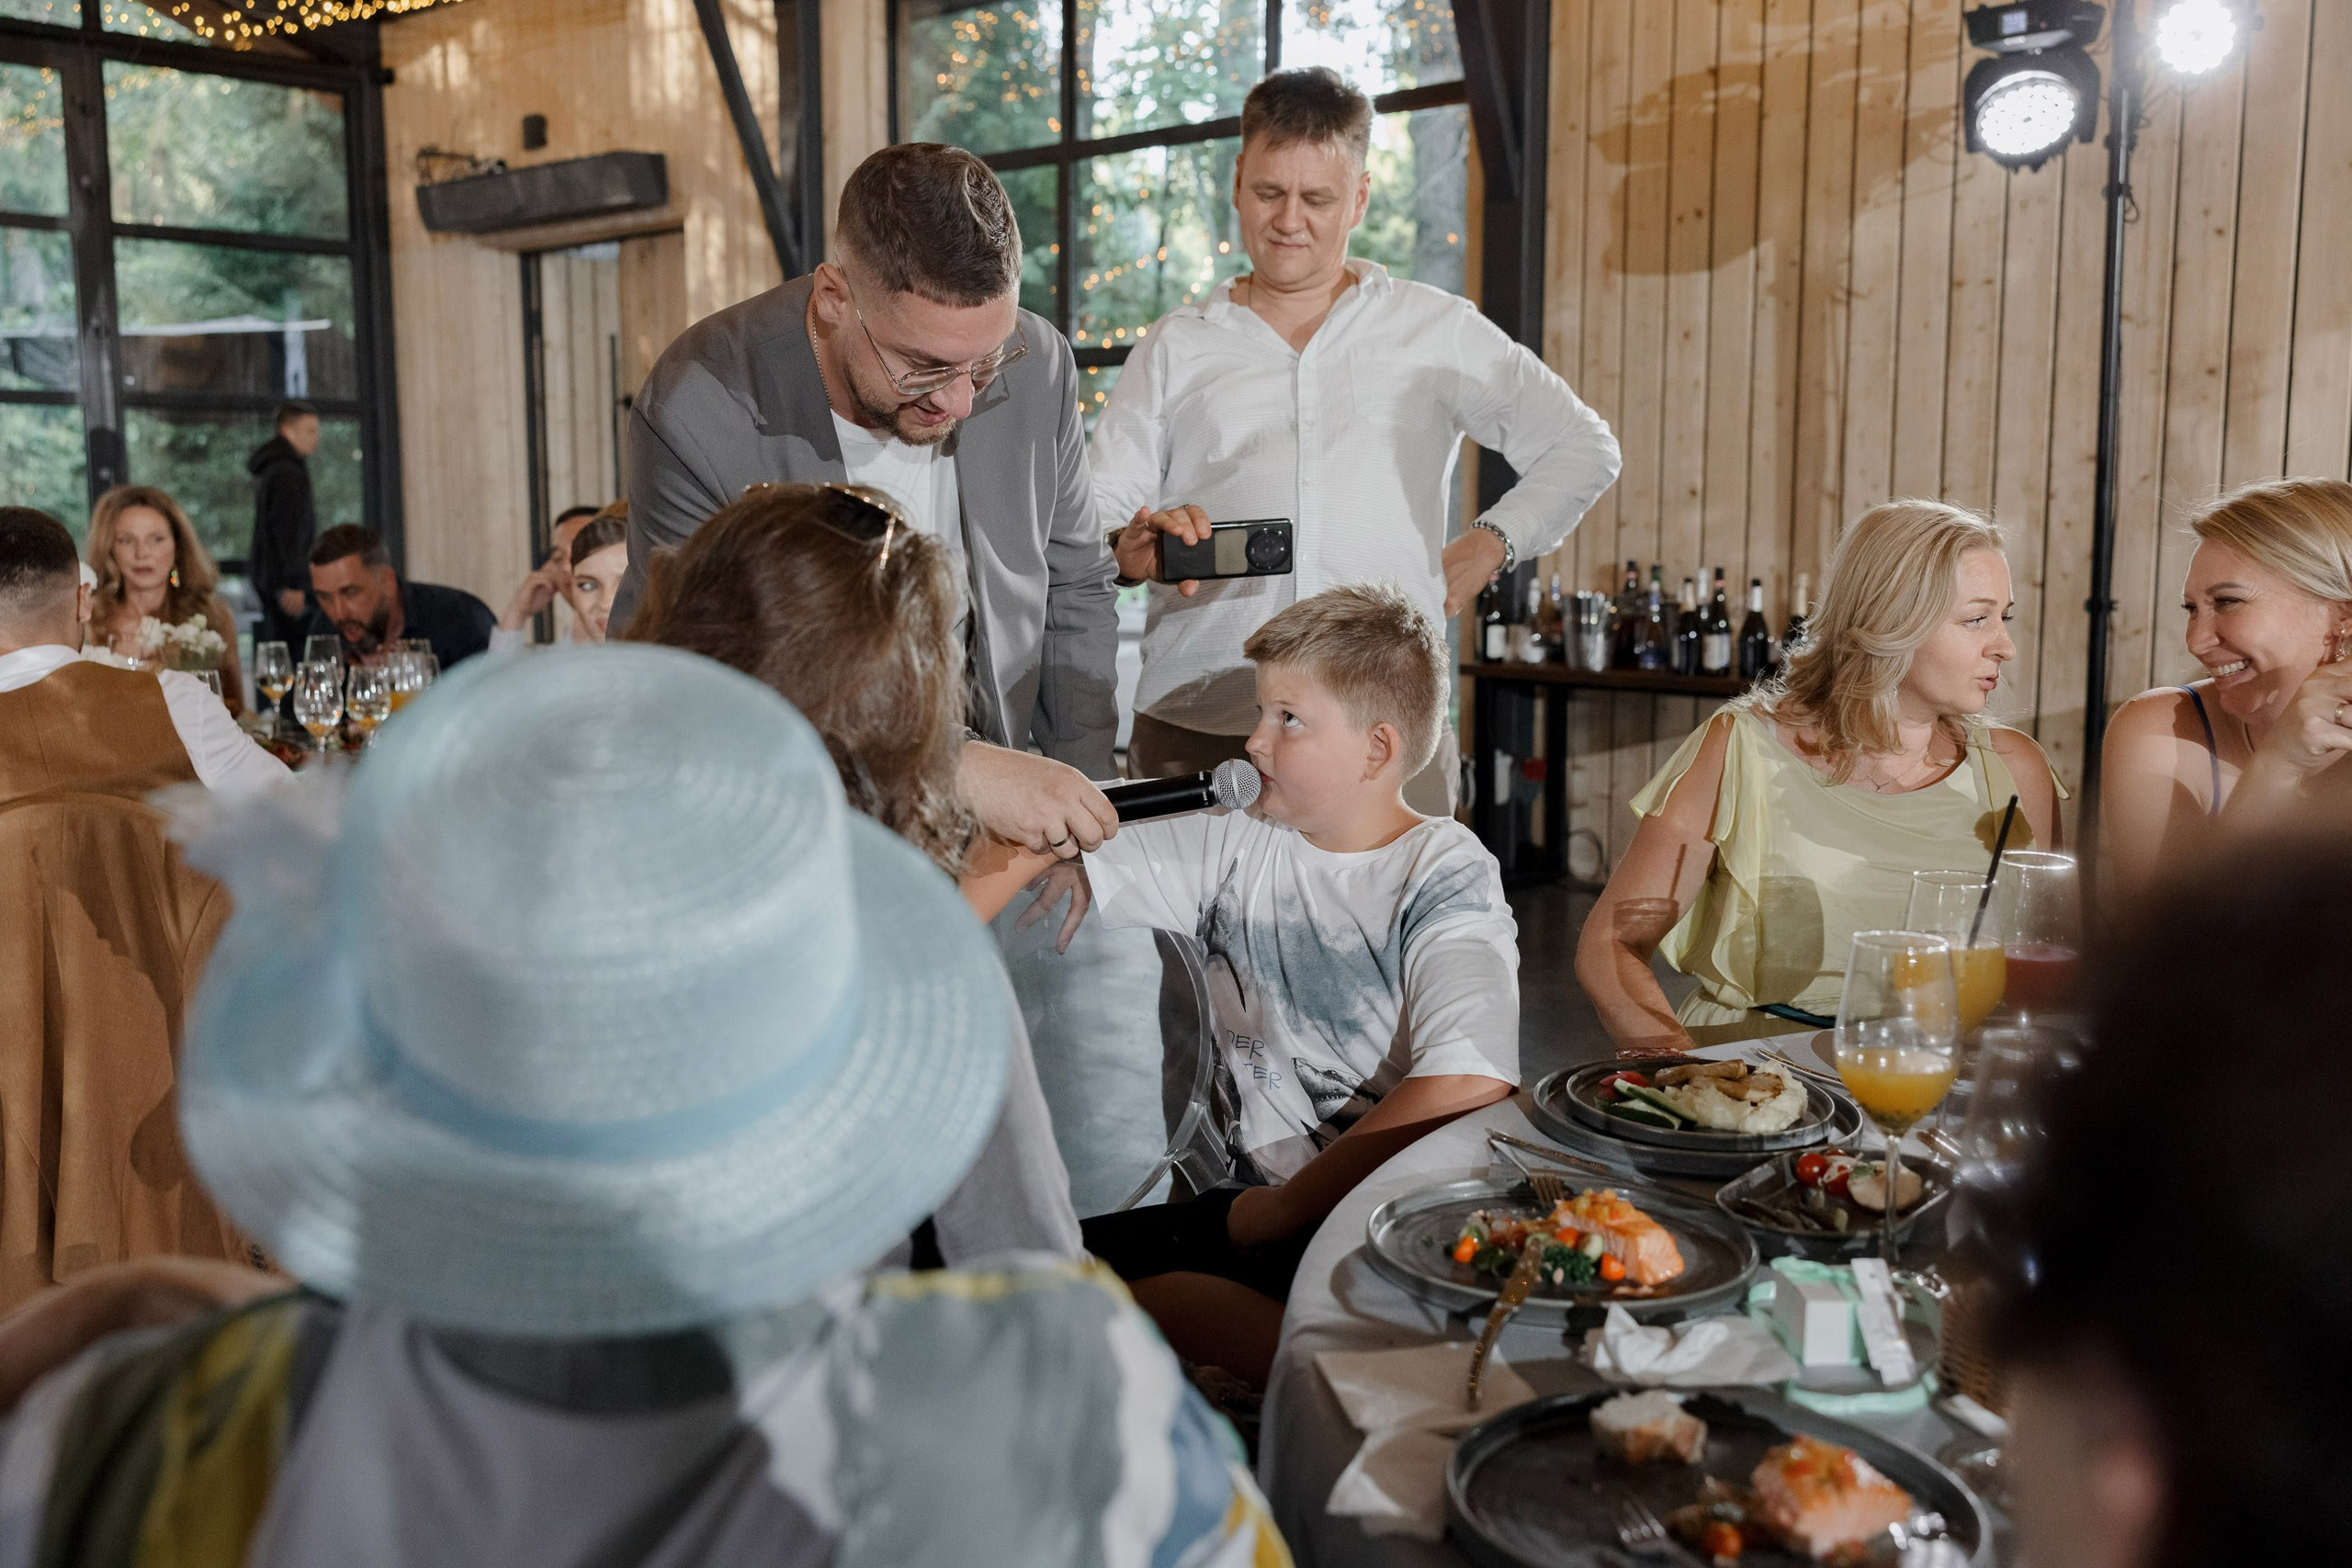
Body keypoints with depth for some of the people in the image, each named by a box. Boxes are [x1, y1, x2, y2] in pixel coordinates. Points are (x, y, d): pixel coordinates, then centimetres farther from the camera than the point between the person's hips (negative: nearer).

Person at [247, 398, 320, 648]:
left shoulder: (269, 468, 20)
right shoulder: (288, 472, -13)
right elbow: (288, 530, -21)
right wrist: (294, 583, -24)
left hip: (267, 577, 11)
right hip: (285, 580, -11)